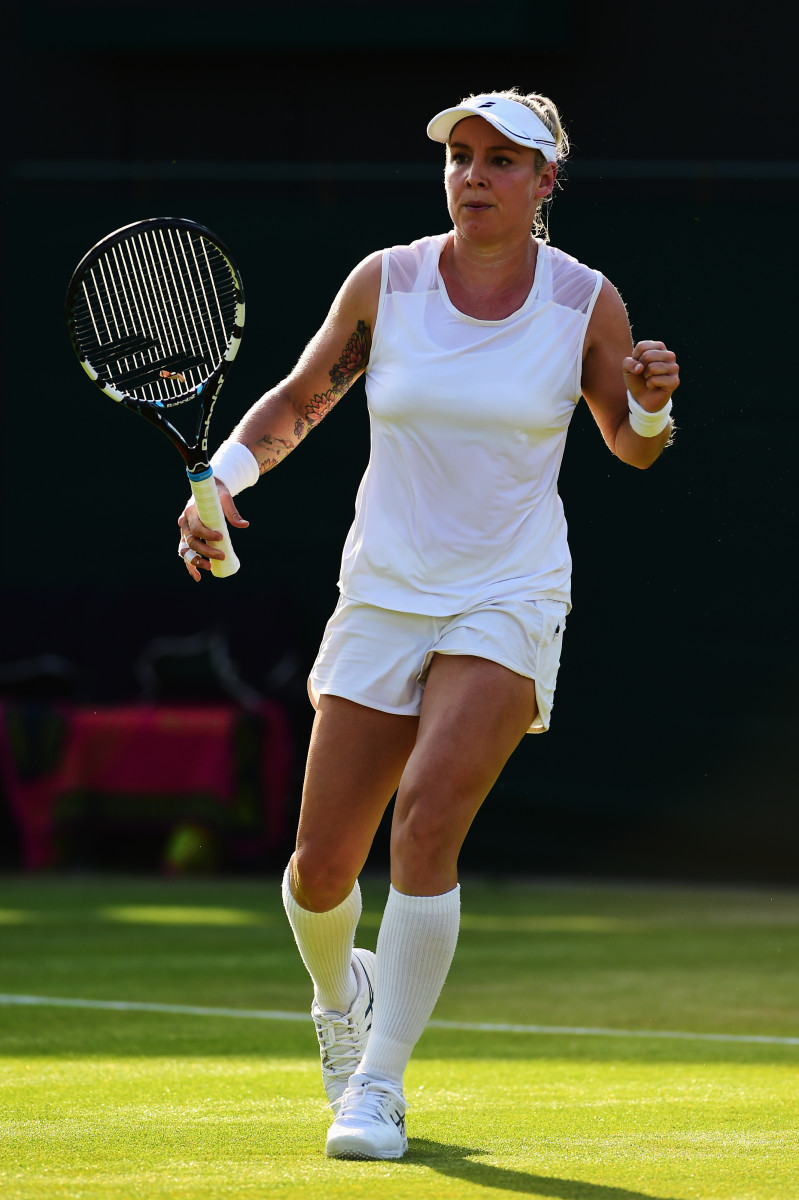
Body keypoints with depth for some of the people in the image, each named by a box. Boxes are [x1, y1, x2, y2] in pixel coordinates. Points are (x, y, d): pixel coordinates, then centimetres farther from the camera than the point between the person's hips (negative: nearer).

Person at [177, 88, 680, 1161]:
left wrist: (651, 403, -12)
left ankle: (378, 1089, -14)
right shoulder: (384, 282, -1)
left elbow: (631, 445, 11)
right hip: (383, 595, 2)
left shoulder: (586, 301, -3)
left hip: (508, 601, -2)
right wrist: (225, 476, -6)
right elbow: (297, 400, 11)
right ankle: (340, 991, 38)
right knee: (321, 868, 1)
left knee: (426, 823, -23)